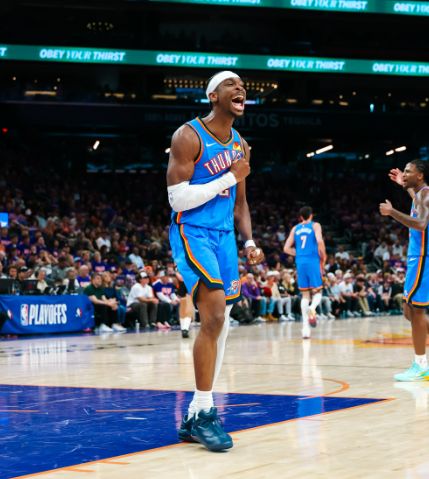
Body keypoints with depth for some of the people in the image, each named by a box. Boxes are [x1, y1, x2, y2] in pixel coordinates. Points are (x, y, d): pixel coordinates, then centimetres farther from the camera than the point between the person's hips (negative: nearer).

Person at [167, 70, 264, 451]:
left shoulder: (240, 145, 12)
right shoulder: (189, 136, -11)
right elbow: (177, 198, -18)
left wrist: (249, 241, 4)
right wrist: (230, 177, -16)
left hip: (224, 237, 8)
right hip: (192, 233, -8)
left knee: (220, 325, 7)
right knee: (214, 317, -21)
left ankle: (194, 418, 16)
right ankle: (204, 412, -10)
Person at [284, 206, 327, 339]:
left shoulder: (295, 228, 15)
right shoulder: (315, 226, 3)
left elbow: (287, 248, 10)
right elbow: (320, 241, -14)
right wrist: (323, 258, -3)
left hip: (300, 263, 3)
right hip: (313, 261, -3)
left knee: (305, 294, 9)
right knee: (317, 292, 6)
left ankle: (305, 327, 0)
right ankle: (312, 308, -30)